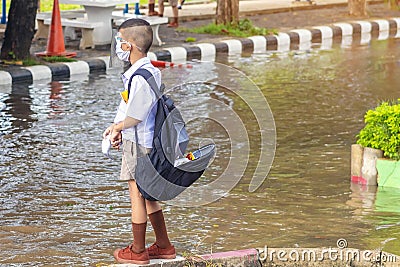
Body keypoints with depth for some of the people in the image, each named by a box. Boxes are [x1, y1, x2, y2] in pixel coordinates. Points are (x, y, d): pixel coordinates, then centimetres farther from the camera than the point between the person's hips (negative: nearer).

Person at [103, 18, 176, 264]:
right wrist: (120, 131, 10)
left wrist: (117, 127, -6)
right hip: (146, 142, 10)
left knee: (137, 194, 1)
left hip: (138, 143, -10)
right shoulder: (152, 72, 9)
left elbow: (136, 115, -23)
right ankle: (164, 246, 26)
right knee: (148, 195, 18)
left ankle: (138, 251, 12)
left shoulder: (141, 77, -22)